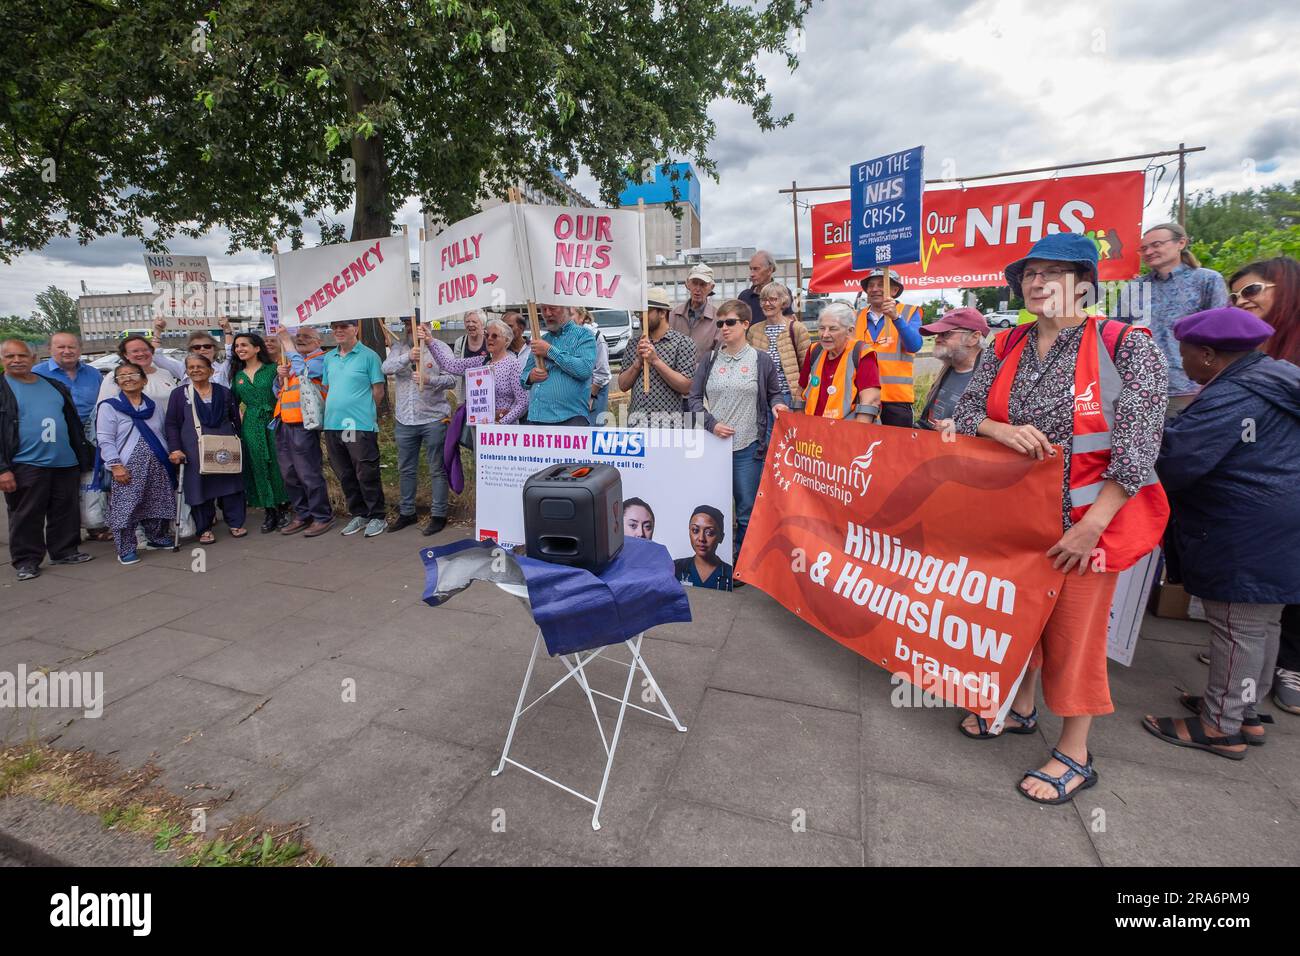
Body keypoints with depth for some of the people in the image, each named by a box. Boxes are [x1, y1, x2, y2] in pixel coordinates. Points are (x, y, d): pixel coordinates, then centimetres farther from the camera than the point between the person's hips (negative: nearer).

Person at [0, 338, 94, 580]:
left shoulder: (54, 385, 13)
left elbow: (73, 422, 19)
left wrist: (83, 455, 15)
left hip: (65, 462, 4)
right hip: (25, 465, -4)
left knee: (65, 511, 11)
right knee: (26, 515, 3)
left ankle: (64, 551, 23)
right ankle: (26, 560, 14)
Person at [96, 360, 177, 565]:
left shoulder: (156, 406, 12)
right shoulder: (109, 407, -1)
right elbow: (105, 440, -6)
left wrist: (171, 454, 10)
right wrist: (115, 465, -13)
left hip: (158, 465, 4)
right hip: (129, 468, -4)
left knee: (159, 504, 12)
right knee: (126, 507, -5)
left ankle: (157, 537, 30)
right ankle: (126, 549, 4)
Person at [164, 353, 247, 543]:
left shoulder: (224, 392, 8)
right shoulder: (179, 393, 4)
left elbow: (235, 419, 12)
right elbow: (171, 424, 2)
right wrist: (174, 449, -7)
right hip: (194, 451, -1)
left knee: (230, 484, 4)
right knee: (200, 488, 2)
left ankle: (235, 523, 16)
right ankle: (204, 528, 13)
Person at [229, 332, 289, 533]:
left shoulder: (272, 369, 0)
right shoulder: (237, 375, 12)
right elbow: (232, 403, 20)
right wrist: (238, 418, 4)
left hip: (273, 423, -4)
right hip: (251, 426, 4)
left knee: (277, 465, -1)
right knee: (258, 468, 6)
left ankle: (284, 508, 11)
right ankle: (270, 512, 14)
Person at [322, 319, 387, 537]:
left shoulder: (368, 356, -4)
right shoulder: (329, 358, 15)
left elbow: (378, 390, -5)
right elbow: (326, 388, 23)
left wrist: (363, 410, 0)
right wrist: (333, 409, 11)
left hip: (360, 425, -7)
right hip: (332, 424, 7)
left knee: (366, 474, -2)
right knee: (345, 475, 13)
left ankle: (377, 516, 12)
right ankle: (359, 514, 26)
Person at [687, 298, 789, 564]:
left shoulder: (761, 360, 1)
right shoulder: (710, 360, 7)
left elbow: (773, 393, 13)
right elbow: (694, 398, 7)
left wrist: (776, 405, -10)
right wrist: (711, 423, -8)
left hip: (747, 446, -2)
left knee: (746, 511, 6)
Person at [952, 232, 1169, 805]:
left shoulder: (1125, 346, -10)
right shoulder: (1005, 348, 4)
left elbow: (1139, 446, -14)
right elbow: (965, 412, 3)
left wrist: (1091, 525, -20)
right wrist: (1003, 431, -20)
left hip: (1089, 515, -4)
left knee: (1074, 630, 4)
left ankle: (1074, 754, 24)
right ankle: (1020, 706, 40)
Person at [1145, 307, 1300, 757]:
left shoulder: (1228, 399, -21)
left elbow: (1171, 464, -28)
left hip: (1246, 545, -10)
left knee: (1236, 630, 1)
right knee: (1261, 625, 19)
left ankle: (1221, 726, 14)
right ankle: (1245, 711, 35)